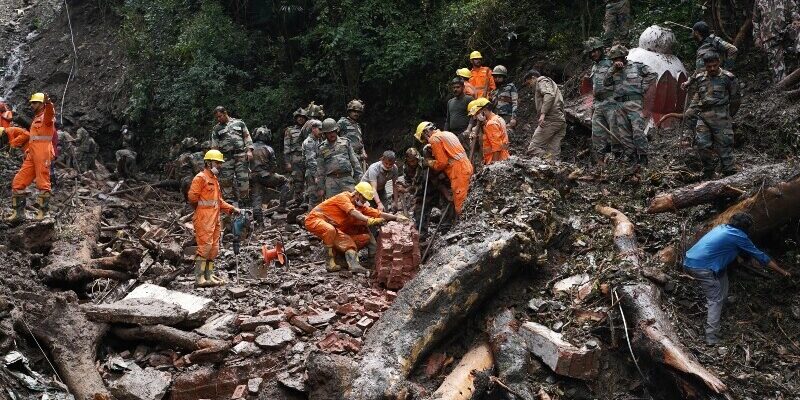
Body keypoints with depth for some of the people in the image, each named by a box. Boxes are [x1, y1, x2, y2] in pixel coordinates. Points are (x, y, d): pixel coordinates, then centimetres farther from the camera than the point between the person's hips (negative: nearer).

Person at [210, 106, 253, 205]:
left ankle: (242, 203, -2)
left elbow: (247, 137, 9)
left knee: (243, 179, -6)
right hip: (226, 158, 1)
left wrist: (249, 150, -4)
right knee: (226, 180, -1)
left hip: (241, 156, -1)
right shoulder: (216, 129, 14)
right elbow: (214, 146, 11)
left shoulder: (239, 123, 13)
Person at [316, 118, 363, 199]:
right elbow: (320, 169, 12)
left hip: (347, 178, 0)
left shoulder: (345, 142, 12)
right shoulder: (321, 148, 10)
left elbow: (354, 161, 12)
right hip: (331, 181, 0)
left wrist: (359, 178, 6)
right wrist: (320, 187, 8)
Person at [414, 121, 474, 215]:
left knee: (459, 202, -8)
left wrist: (429, 163, 6)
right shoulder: (447, 134, 23)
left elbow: (442, 162, -10)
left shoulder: (435, 138, -5)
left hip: (459, 172, -10)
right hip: (466, 167, 10)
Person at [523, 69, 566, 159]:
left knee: (533, 148, -14)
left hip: (551, 119, -10)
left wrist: (543, 114, -24)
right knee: (554, 153, 2)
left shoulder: (542, 81, 7)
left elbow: (549, 95, -14)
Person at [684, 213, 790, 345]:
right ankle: (712, 337, -4)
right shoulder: (739, 236, 0)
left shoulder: (721, 227, 21)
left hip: (688, 261, 8)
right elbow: (760, 256, 8)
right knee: (716, 300, 2)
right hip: (702, 267, -8)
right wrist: (782, 271, 18)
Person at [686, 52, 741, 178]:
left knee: (724, 146, -4)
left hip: (721, 116, -4)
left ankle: (730, 173, 3)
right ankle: (709, 171, 15)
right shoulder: (700, 78, 12)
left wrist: (728, 115, 11)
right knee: (701, 144, -2)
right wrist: (691, 109, 15)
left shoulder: (727, 78, -1)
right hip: (703, 116, 4)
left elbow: (736, 99, 8)